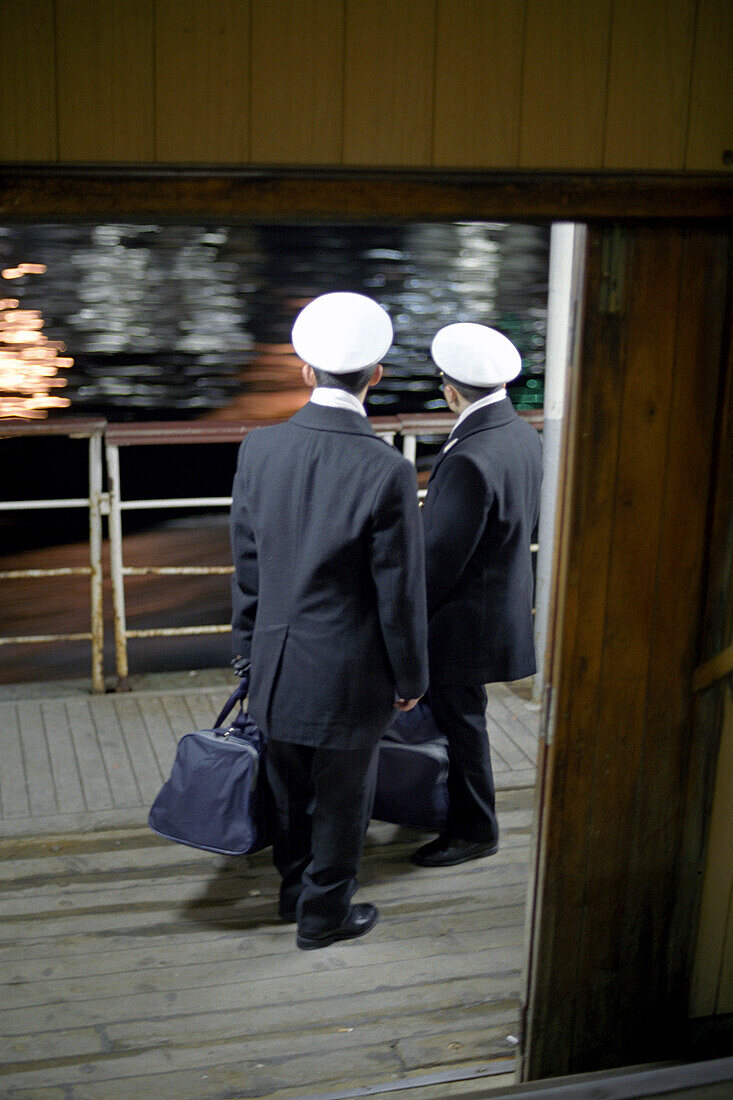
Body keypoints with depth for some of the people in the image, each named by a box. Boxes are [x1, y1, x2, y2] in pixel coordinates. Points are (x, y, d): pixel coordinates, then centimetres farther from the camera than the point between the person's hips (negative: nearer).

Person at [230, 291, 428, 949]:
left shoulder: (259, 449, -9)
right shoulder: (387, 472, -23)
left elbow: (246, 564, 2)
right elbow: (401, 593, -15)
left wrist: (249, 649, 15)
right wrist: (411, 679, 0)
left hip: (277, 665, 5)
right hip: (350, 673, -5)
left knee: (290, 790, 24)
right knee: (342, 799, 16)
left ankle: (295, 887, 45)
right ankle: (324, 914, 33)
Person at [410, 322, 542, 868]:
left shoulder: (468, 459, -30)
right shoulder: (524, 435, -1)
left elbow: (441, 558, -25)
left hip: (464, 618, -9)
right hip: (504, 594, 9)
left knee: (460, 721, 8)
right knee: (454, 714, 24)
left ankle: (475, 829, 24)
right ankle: (456, 804, 42)